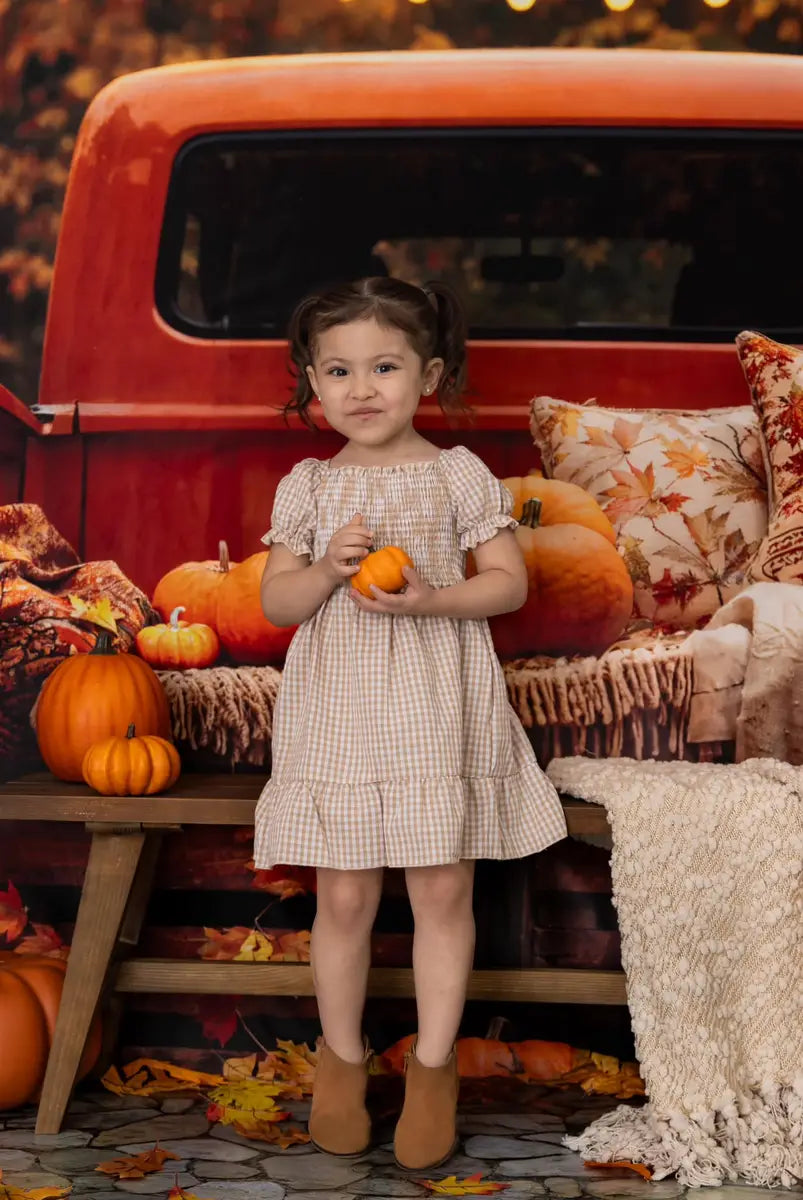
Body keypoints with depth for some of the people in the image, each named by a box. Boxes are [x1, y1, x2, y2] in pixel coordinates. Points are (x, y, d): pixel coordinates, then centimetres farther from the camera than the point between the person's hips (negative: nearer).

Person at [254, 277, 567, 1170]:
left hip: (438, 710, -1)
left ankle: (433, 1063, 18)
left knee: (442, 890, 2)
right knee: (344, 897, 5)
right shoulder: (308, 487, 5)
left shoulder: (459, 476, 1)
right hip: (339, 712, 1)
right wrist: (329, 569, -16)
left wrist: (430, 600, -17)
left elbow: (509, 581, 0)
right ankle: (341, 1055, 25)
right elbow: (274, 602, 4)